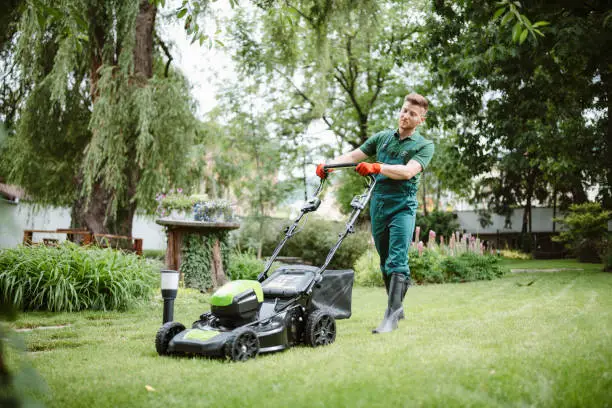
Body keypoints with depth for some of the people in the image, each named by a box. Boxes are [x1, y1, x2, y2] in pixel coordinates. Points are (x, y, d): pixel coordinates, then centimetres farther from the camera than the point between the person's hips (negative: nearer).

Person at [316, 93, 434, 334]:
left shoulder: (424, 145, 0)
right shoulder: (382, 137, 15)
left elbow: (407, 171, -18)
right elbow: (353, 155, 13)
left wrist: (377, 167, -29)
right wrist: (328, 165, -2)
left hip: (403, 206, -5)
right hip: (378, 205, 5)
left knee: (397, 262, -14)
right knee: (385, 263, 12)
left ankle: (391, 317, -17)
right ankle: (397, 307, 25)